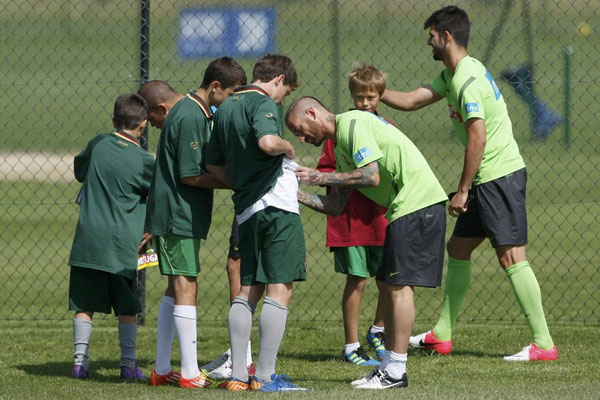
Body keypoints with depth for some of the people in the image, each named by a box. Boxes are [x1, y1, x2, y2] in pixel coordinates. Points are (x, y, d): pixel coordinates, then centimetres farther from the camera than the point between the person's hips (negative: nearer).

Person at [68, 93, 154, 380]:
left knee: (84, 305, 7)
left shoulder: (98, 144, 2)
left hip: (87, 240, 2)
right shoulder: (144, 162, -8)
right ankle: (128, 365, 9)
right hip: (122, 244, -2)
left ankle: (80, 362, 3)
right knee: (127, 308, 8)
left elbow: (79, 170, 20)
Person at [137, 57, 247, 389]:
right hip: (178, 216, -10)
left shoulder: (196, 113, 15)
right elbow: (190, 175, -20)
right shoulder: (189, 117, -17)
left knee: (177, 288, 12)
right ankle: (189, 373, -8)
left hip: (179, 215, 10)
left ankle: (162, 369, 16)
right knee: (185, 287, -9)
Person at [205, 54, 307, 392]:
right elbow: (267, 141, -29)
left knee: (248, 291, 12)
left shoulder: (226, 108, 16)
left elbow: (214, 164, 21)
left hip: (247, 211, 8)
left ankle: (238, 375, 12)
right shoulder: (264, 104, -9)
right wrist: (287, 147, -9)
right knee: (280, 290, -6)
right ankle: (265, 376, -8)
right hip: (277, 206, -8)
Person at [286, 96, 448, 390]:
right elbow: (335, 206, 19)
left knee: (399, 283, -10)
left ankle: (395, 372, -8)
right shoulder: (340, 144, 20)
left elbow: (372, 176, -20)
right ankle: (389, 366, 14)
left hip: (418, 202, -10)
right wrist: (298, 195, 6)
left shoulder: (352, 123, -10)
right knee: (388, 283, 11)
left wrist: (320, 177, -16)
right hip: (406, 209, 10)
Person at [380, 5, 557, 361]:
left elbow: (478, 137, -22)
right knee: (458, 248, 16)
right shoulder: (452, 75, 15)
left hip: (501, 175, -11)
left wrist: (463, 190, -19)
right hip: (488, 180, 11)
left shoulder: (468, 80, -18)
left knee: (511, 255, -13)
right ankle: (442, 335, 24)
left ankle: (543, 344, -14)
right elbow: (410, 101, 25)